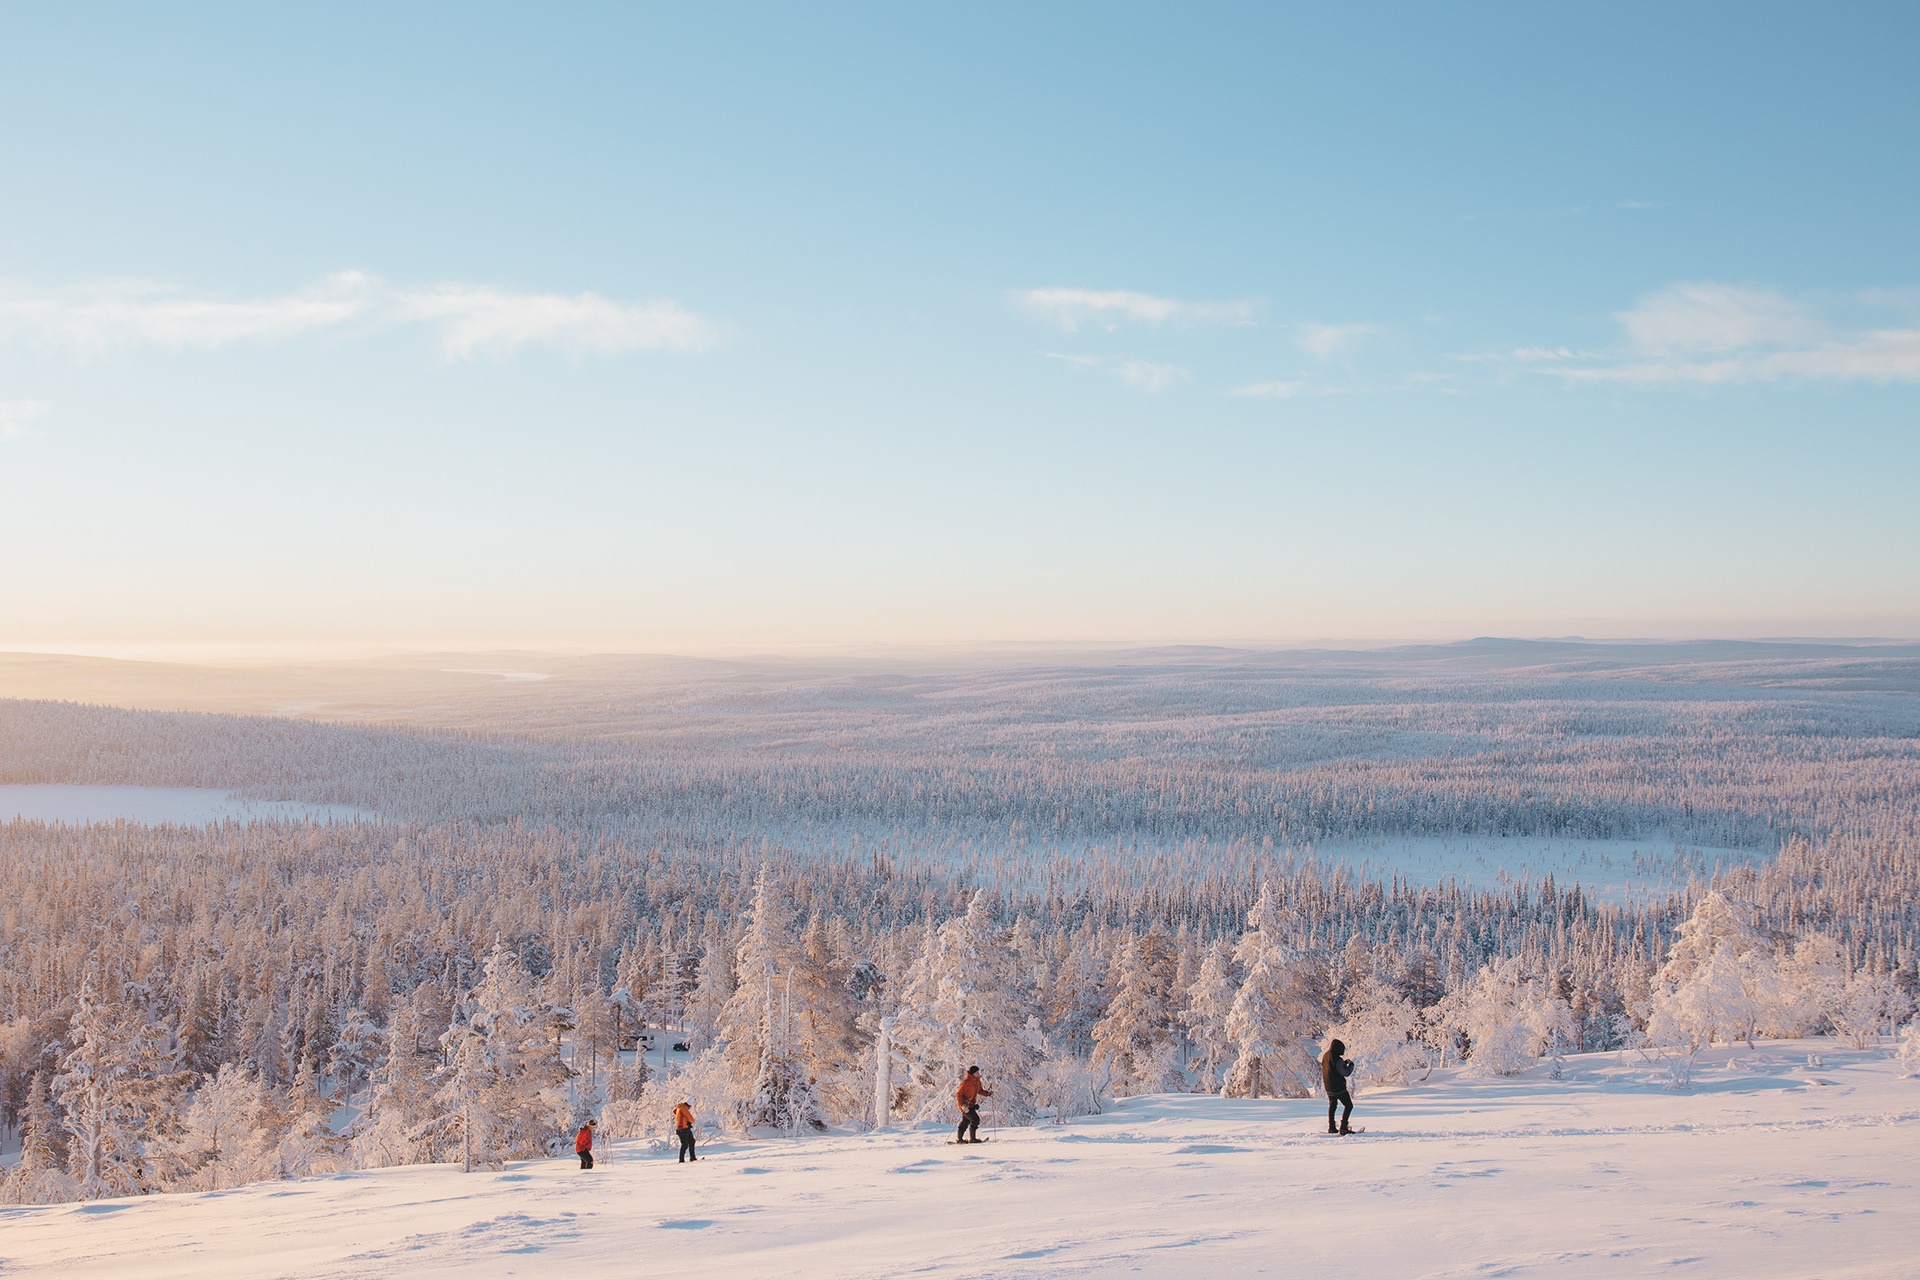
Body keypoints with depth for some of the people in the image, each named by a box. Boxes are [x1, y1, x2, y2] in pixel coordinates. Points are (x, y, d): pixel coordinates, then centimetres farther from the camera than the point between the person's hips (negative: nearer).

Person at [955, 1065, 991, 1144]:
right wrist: (963, 1105, -29)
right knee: (975, 1119, -16)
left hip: (971, 1105, 9)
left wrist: (988, 1093, 3)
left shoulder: (977, 1081, 6)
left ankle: (959, 1138, 26)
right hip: (965, 1106, -9)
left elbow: (980, 1091, 21)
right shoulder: (966, 1082, -21)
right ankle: (972, 1138, -11)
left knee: (966, 1121, 16)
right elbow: (958, 1094, -19)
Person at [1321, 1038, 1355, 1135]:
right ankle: (1343, 1127, -4)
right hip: (1339, 1087, -8)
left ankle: (1331, 1127, 25)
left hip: (1328, 1088, 8)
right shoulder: (1337, 1059, -23)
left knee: (1332, 1105, 25)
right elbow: (1346, 1072, -19)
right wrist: (1351, 1064, -2)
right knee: (1349, 1106, 3)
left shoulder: (1325, 1056, 4)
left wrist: (1344, 1062, 15)